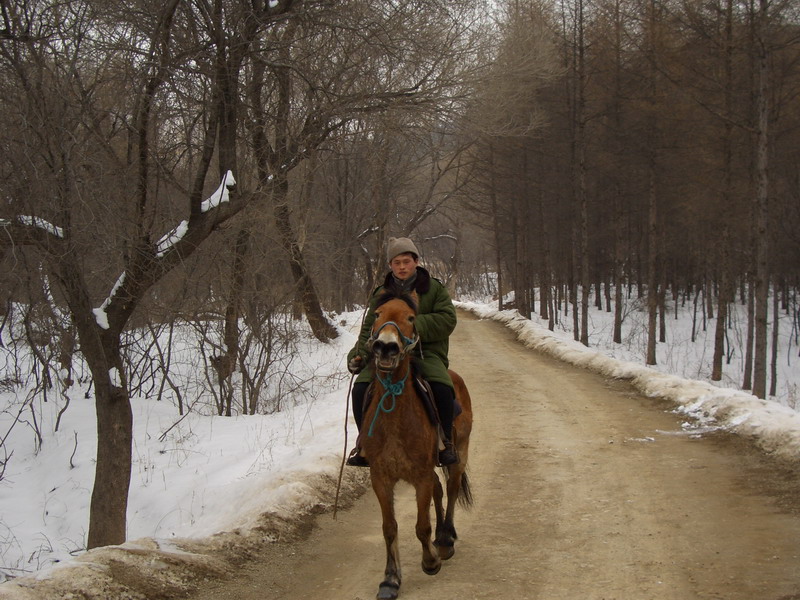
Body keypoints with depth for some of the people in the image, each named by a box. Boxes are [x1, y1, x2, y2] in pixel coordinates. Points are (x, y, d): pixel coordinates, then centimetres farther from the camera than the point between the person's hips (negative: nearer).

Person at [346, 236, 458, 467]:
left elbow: (447, 320, -6)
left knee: (442, 388, -32)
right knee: (360, 389, -22)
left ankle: (445, 442, -11)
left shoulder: (434, 288, 6)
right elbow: (369, 329, 13)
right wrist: (359, 354, -7)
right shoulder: (381, 294, 14)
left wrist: (415, 325, -21)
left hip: (426, 353, -2)